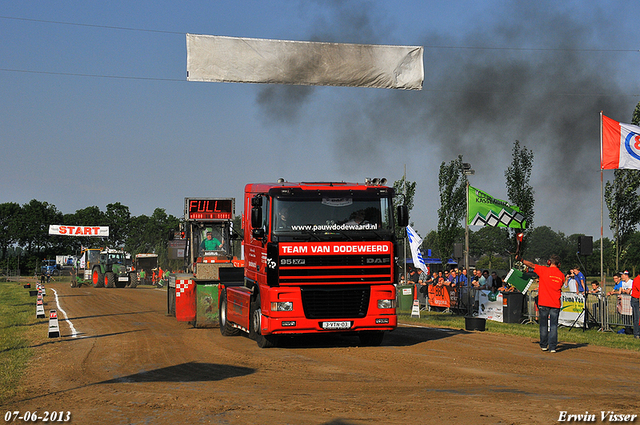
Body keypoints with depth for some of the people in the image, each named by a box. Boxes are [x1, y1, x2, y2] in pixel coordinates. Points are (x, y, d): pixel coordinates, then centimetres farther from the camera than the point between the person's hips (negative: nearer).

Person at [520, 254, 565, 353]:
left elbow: (532, 265, -1)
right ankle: (552, 346, -4)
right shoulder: (561, 275, 5)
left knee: (543, 324, 9)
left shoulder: (544, 270, -6)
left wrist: (521, 259, 11)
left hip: (543, 303, -2)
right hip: (555, 304, 2)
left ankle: (544, 345, 15)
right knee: (553, 325, 1)